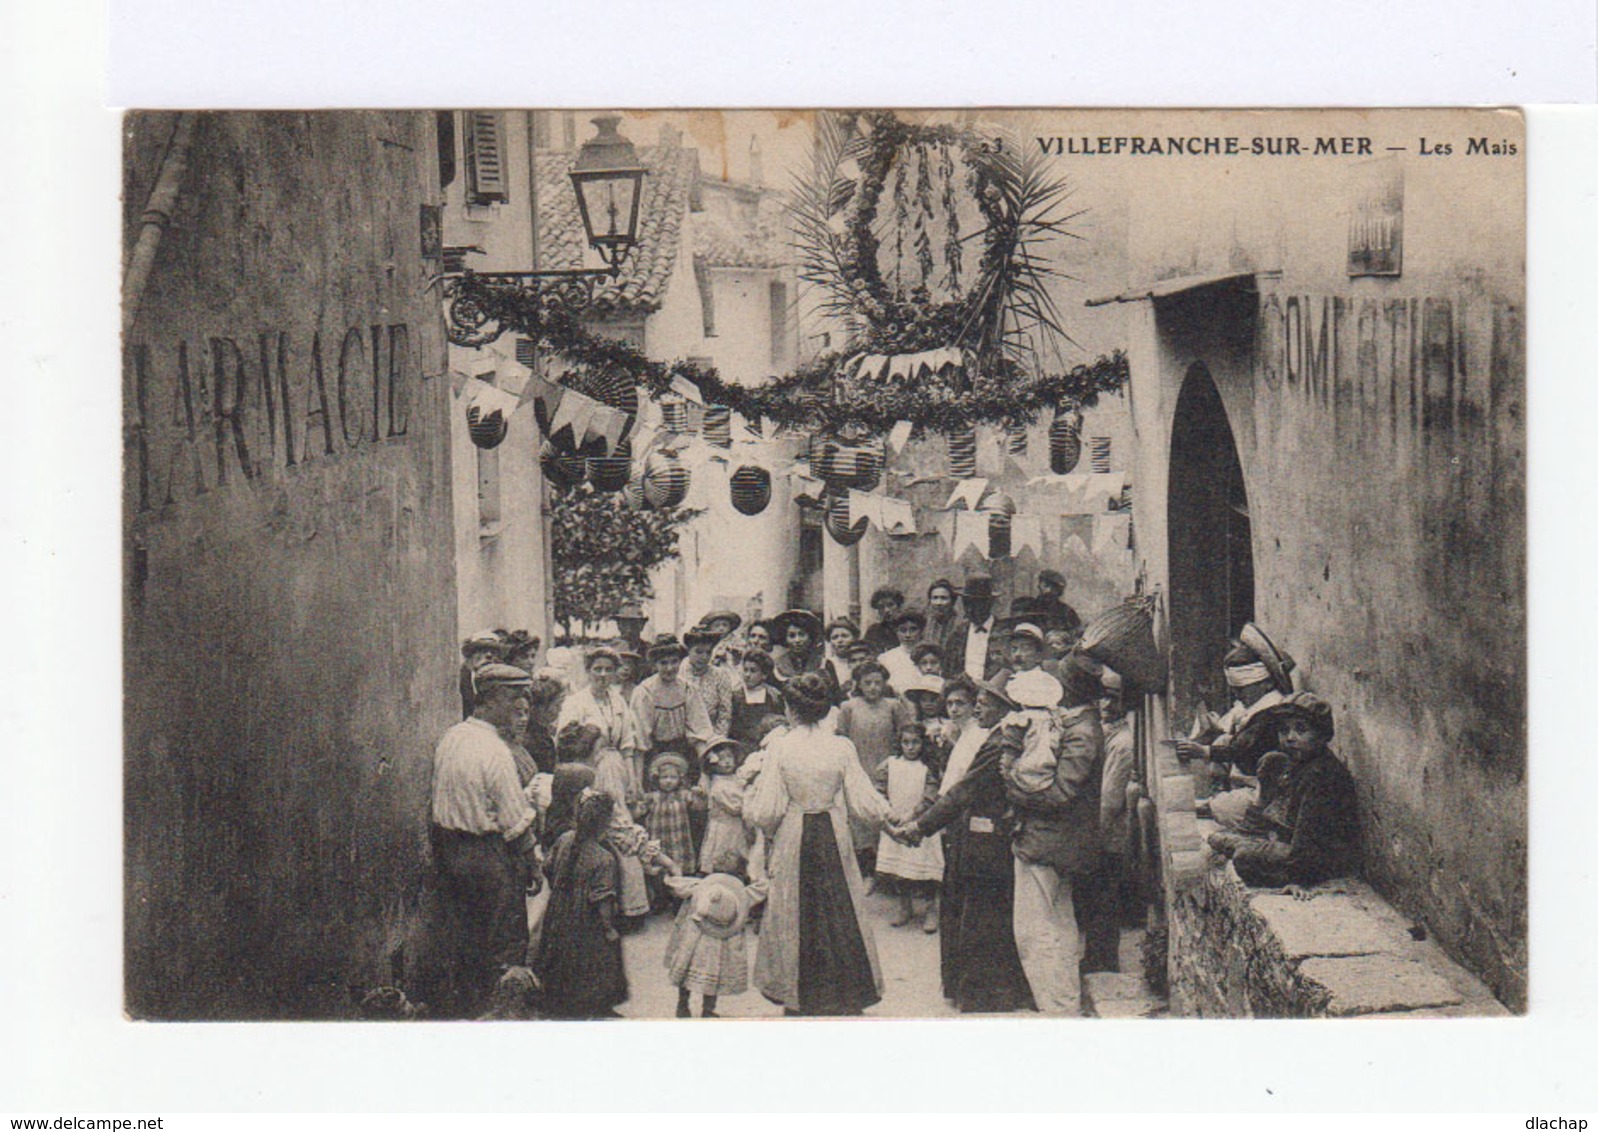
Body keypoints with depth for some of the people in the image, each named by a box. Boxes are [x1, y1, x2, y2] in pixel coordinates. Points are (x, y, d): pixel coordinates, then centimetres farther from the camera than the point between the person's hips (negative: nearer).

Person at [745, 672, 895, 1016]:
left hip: (793, 838, -1)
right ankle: (844, 991, 21)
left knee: (793, 913, 14)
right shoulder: (841, 747, -8)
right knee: (839, 911, 14)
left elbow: (766, 811, -11)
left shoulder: (779, 747, -11)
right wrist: (886, 811, 14)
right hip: (833, 838, 1)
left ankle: (796, 996, 23)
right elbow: (863, 803, -6)